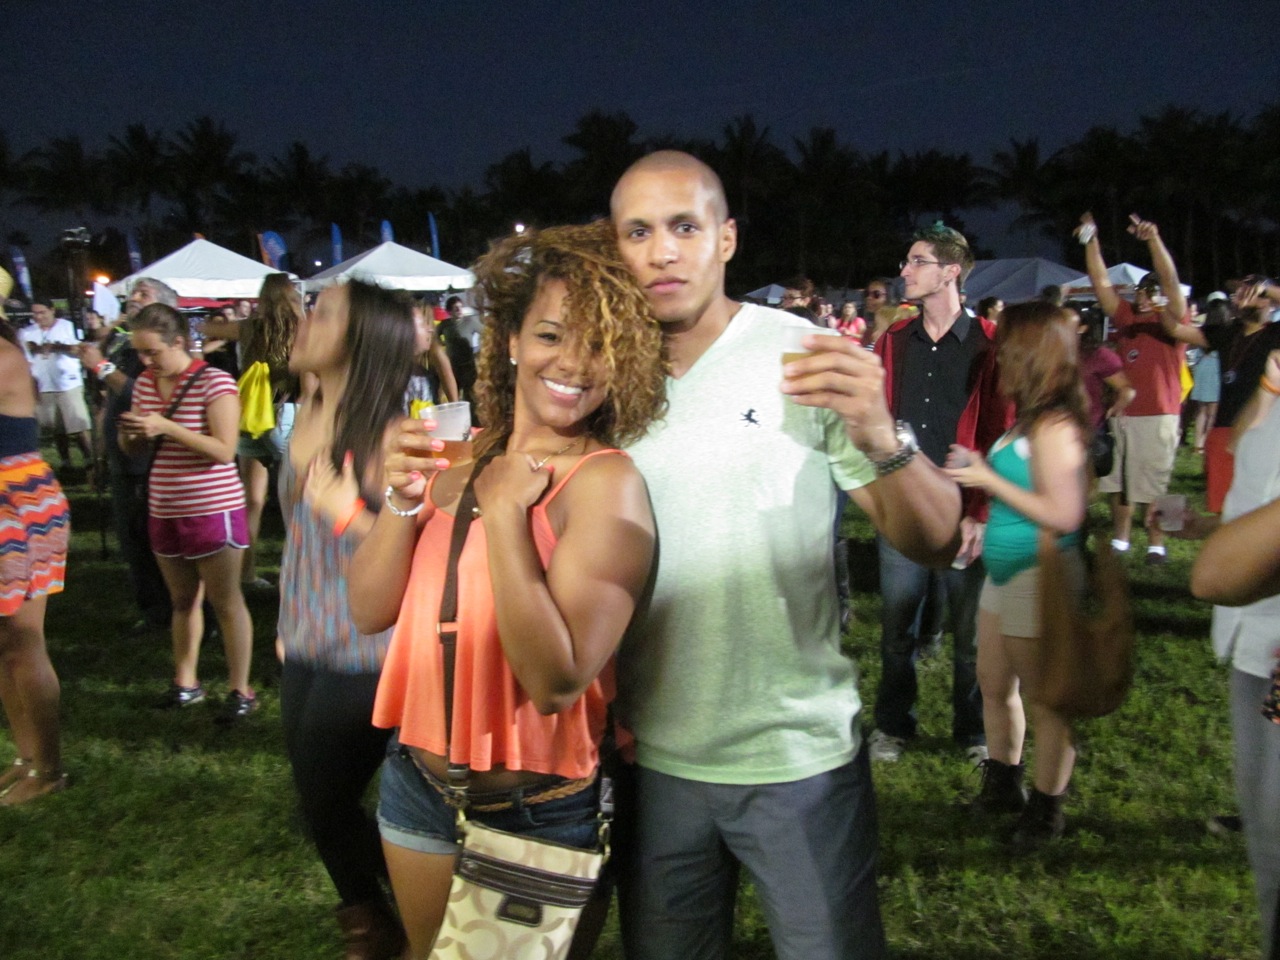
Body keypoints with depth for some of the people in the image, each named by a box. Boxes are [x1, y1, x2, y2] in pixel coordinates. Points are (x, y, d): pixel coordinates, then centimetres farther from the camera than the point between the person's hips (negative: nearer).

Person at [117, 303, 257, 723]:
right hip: (164, 511, 7)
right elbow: (132, 450, 14)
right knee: (182, 601, 17)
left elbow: (224, 451, -20)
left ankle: (240, 690, 12)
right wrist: (129, 433, -9)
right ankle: (185, 682, 31)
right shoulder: (145, 383, 7)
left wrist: (167, 428, -26)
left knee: (226, 603, 2)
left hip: (213, 510, -7)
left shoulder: (215, 383, -13)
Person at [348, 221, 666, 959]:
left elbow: (556, 680, -28)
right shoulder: (461, 458, -2)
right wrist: (403, 499, -17)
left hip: (541, 814, -5)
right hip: (420, 784, 6)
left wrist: (504, 514, -27)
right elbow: (370, 611, -2)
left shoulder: (607, 483, -21)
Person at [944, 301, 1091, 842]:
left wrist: (988, 479, -18)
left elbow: (1063, 515, -25)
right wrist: (977, 469, 4)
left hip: (1040, 576, -10)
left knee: (1042, 699, 6)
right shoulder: (1030, 418, 7)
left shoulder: (1055, 426, -20)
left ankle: (1046, 811, 23)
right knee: (994, 685, 20)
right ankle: (1002, 787, 37)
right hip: (1007, 572, 10)